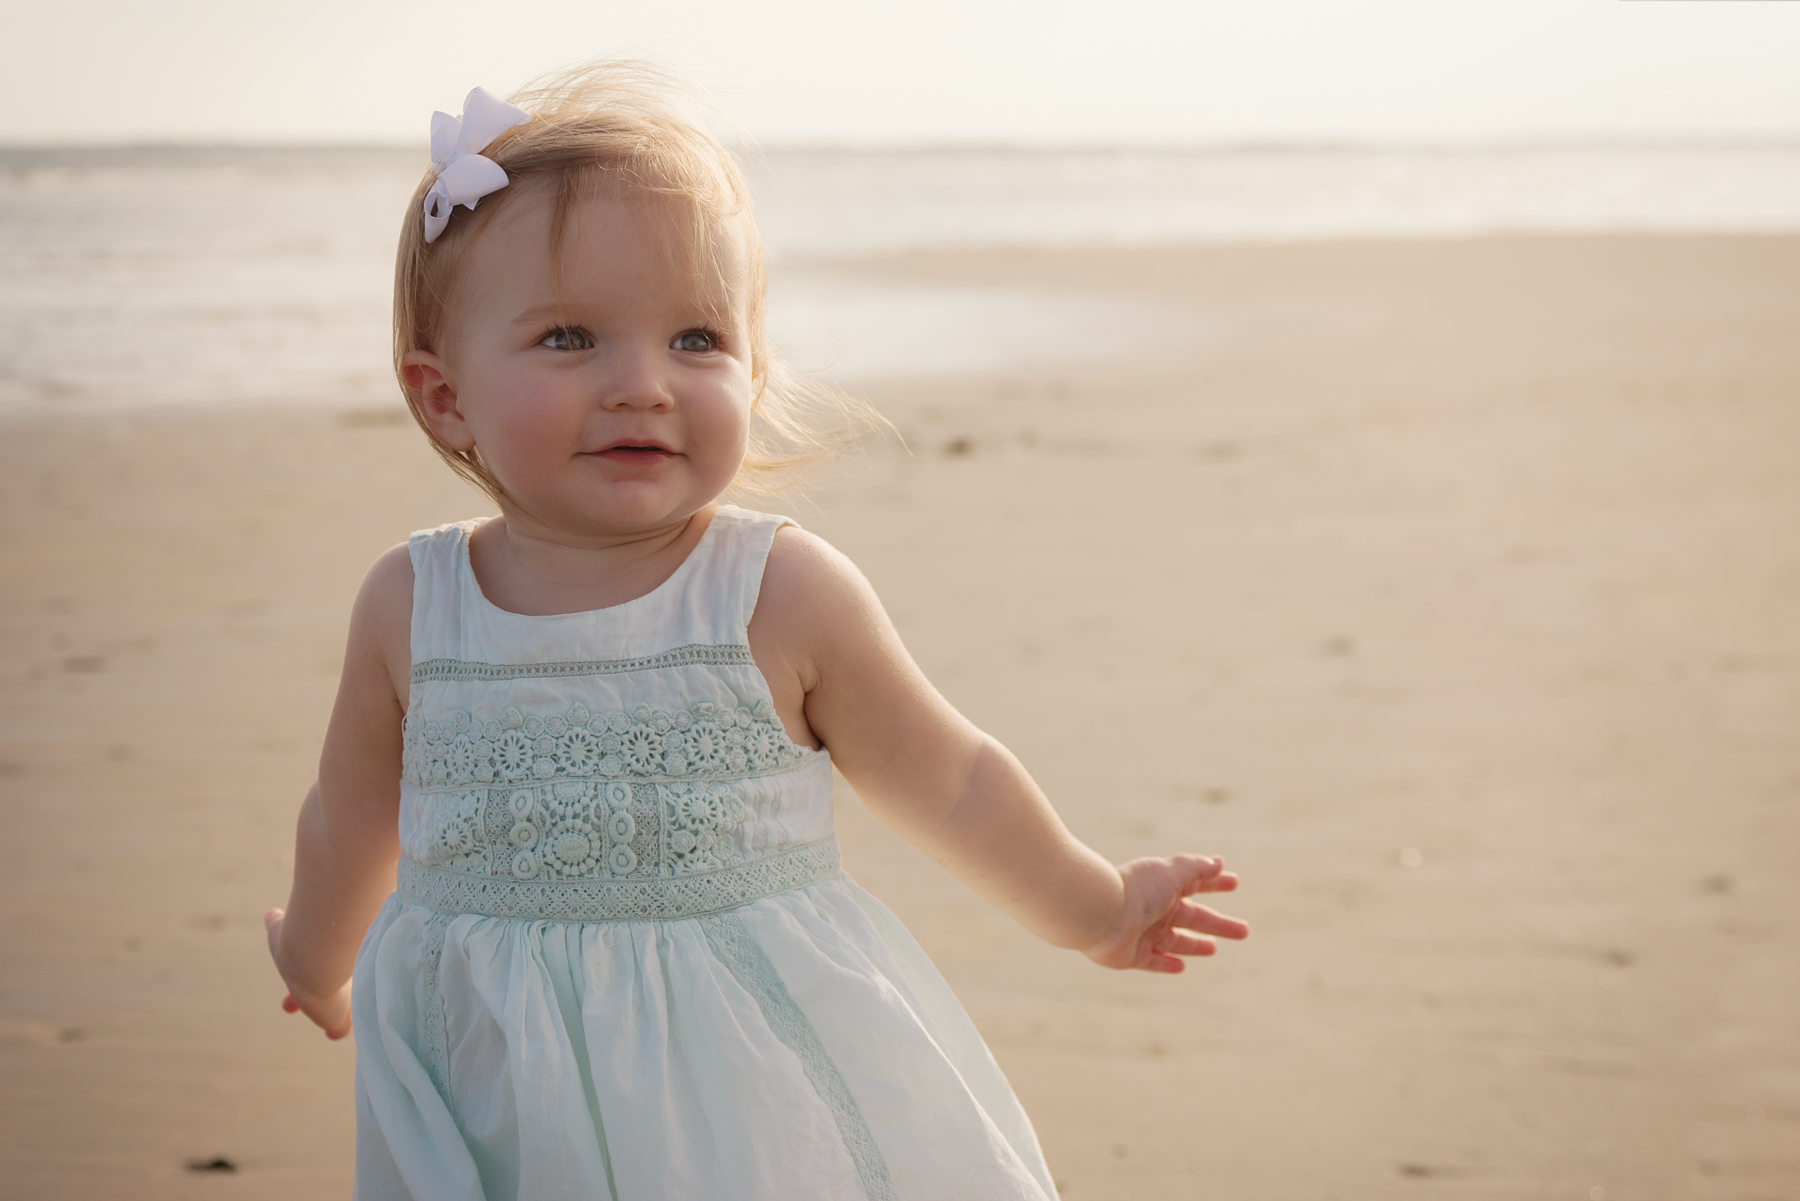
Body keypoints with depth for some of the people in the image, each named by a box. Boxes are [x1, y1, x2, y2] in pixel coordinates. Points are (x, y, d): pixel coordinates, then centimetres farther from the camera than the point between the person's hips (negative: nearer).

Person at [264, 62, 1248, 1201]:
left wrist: (1095, 909, 16)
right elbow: (352, 817, 16)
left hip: (751, 1098, -2)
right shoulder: (410, 607, -4)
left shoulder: (785, 595, -10)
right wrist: (317, 957, 32)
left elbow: (950, 784, 5)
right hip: (506, 1109, 2)